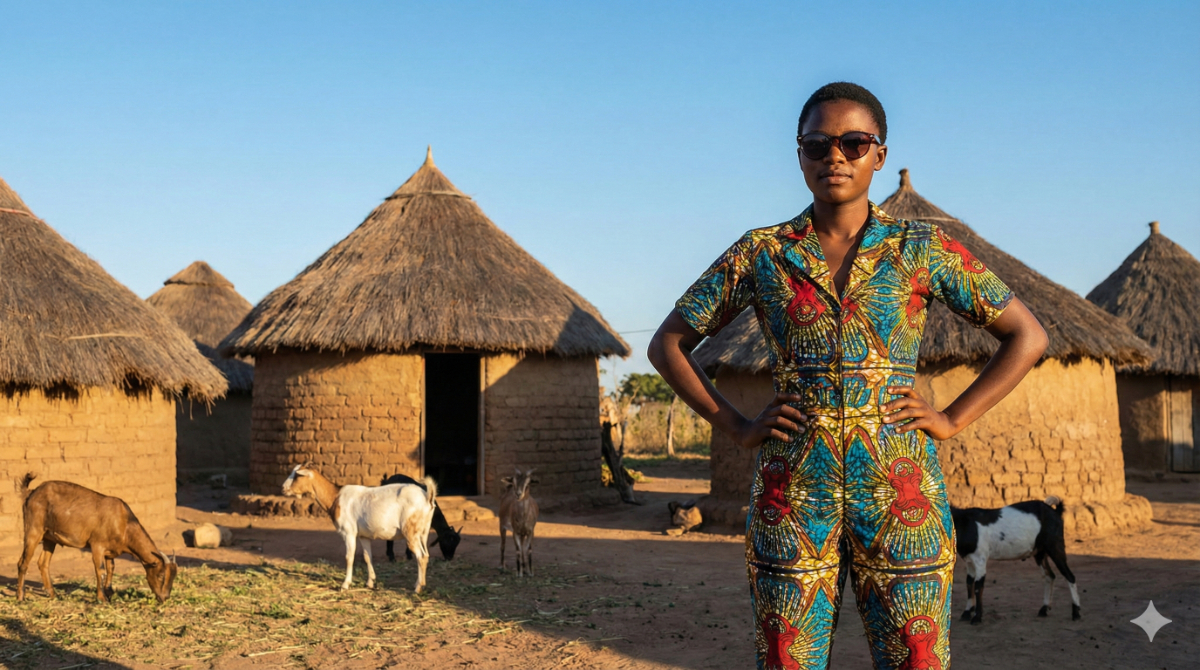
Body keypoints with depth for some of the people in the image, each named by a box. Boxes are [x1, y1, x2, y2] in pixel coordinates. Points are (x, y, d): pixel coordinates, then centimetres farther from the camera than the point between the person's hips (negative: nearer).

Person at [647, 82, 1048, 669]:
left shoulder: (922, 250, 5)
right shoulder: (761, 254, 5)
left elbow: (1027, 336, 10)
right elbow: (668, 344, 12)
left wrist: (952, 419, 0)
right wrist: (738, 428, 2)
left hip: (900, 492, 0)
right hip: (791, 492, 0)